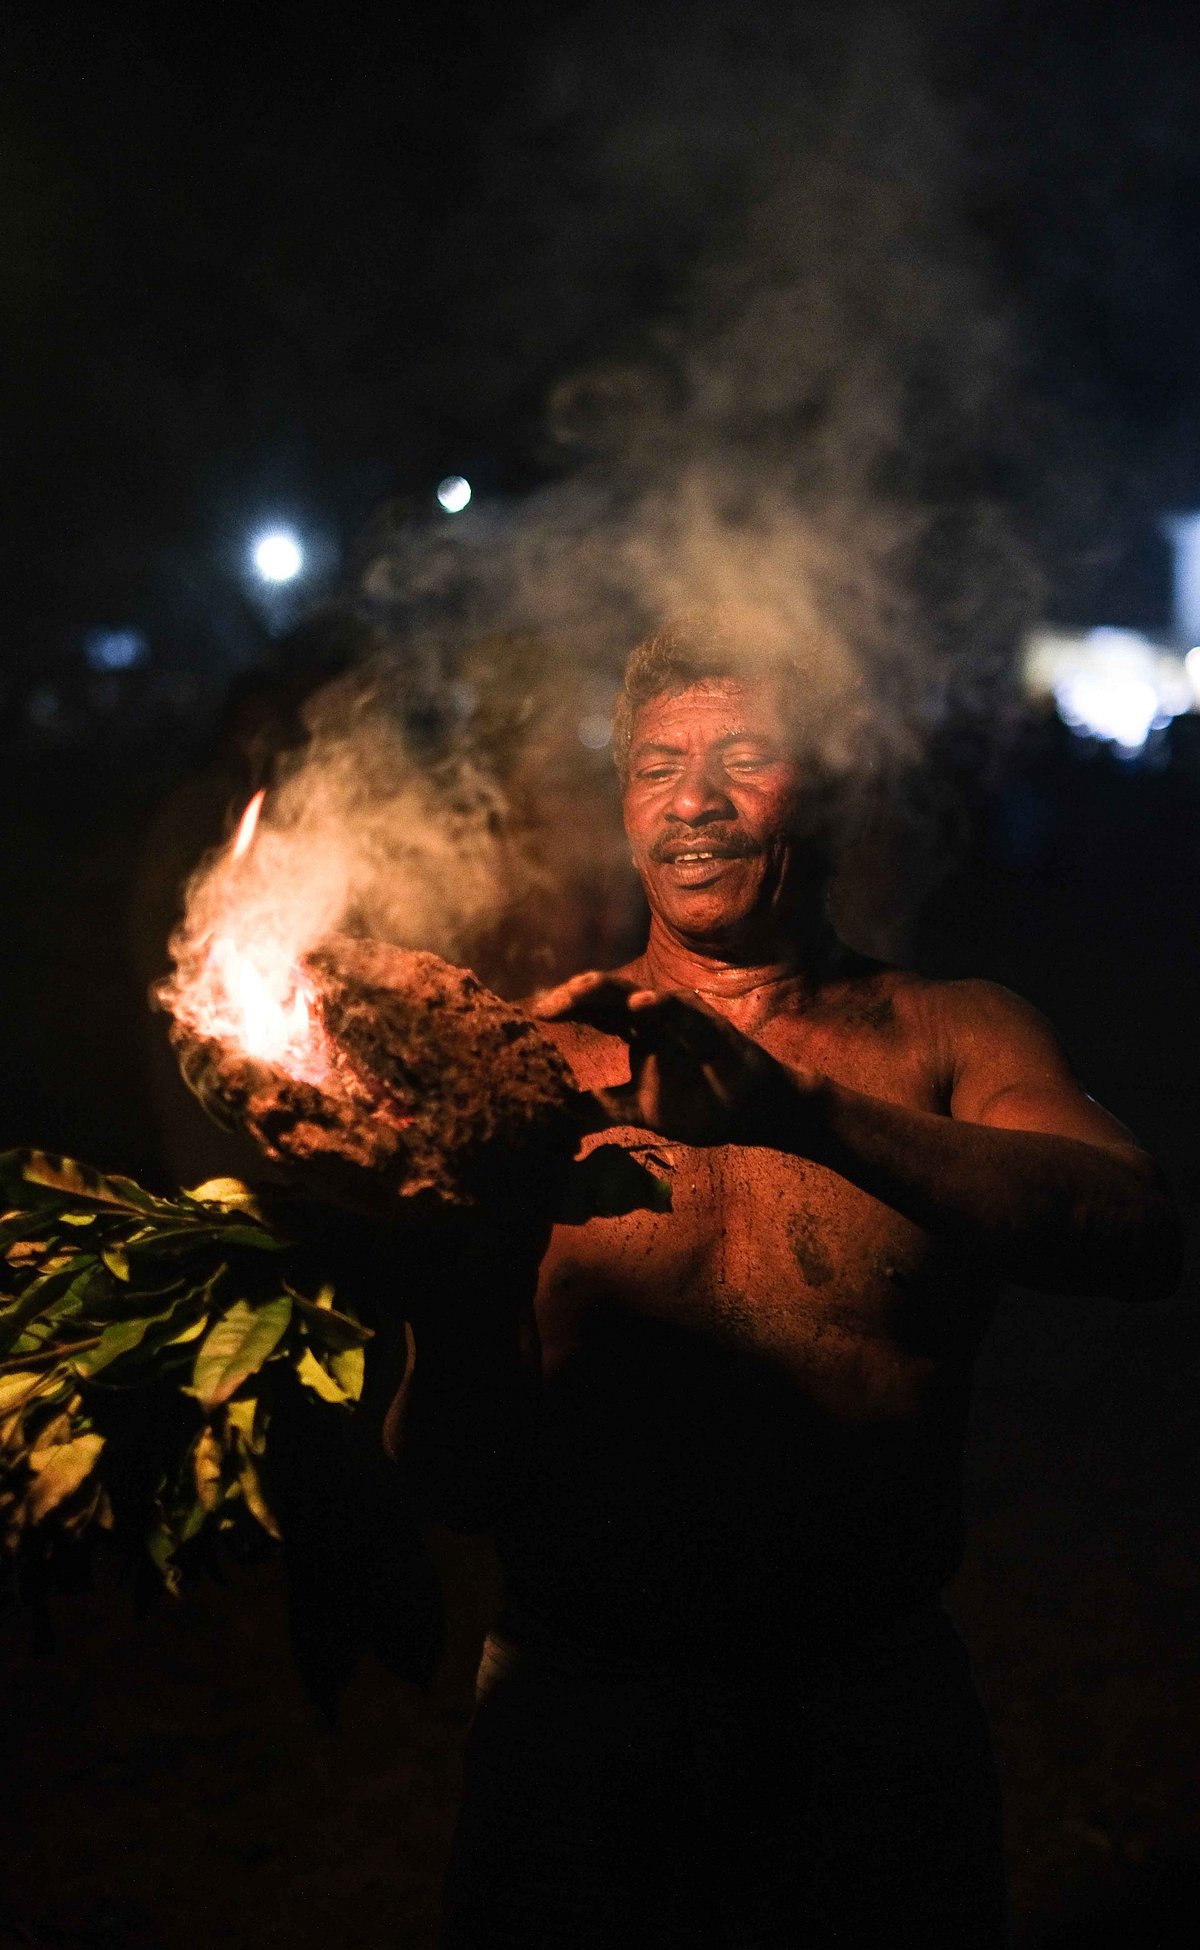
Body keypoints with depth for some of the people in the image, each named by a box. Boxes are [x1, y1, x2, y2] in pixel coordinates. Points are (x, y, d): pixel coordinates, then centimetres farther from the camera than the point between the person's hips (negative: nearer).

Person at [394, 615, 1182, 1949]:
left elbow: (1138, 1237, -20)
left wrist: (810, 1111, -32)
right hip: (580, 1711, 0)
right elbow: (460, 1480, -3)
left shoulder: (953, 1037, 1)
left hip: (873, 1704, 1)